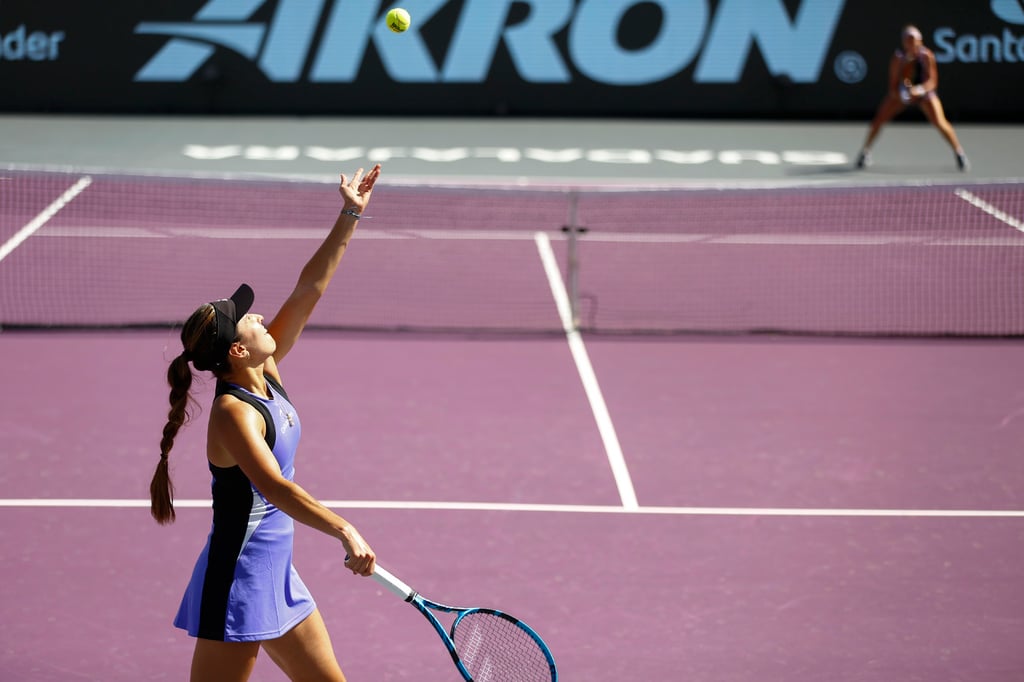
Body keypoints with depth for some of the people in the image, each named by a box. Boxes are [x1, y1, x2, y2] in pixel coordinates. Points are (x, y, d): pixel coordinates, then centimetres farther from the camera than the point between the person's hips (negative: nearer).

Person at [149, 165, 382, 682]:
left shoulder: (267, 375, 2)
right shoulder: (233, 412, -22)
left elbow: (309, 289, 5)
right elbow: (276, 489, -34)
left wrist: (349, 218, 3)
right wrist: (345, 532, -45)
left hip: (277, 574, 9)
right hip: (236, 583, -9)